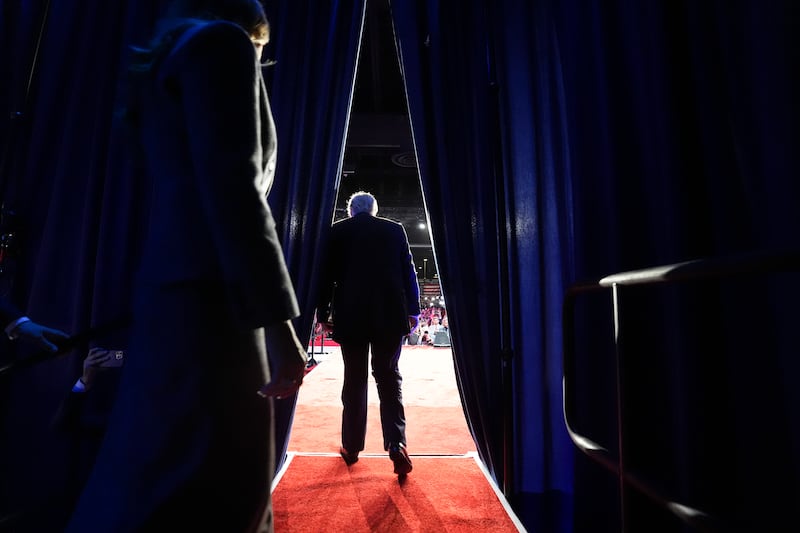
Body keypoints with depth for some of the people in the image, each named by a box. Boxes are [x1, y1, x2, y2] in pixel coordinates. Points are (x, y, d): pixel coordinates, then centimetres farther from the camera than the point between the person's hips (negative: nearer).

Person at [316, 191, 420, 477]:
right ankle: (396, 443, -3)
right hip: (389, 316, 0)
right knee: (388, 376, 8)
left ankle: (351, 447, 20)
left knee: (354, 379, 10)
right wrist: (413, 311, 10)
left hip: (350, 317, 0)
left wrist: (323, 314, 12)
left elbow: (326, 275, 4)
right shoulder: (394, 230, 6)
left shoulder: (337, 231, 4)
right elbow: (408, 272, 5)